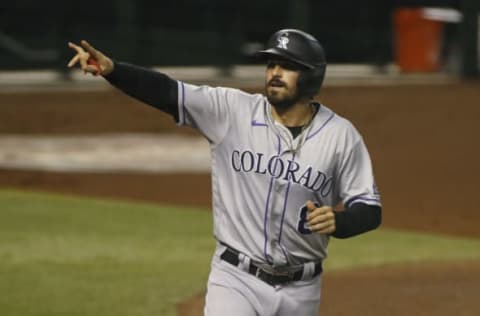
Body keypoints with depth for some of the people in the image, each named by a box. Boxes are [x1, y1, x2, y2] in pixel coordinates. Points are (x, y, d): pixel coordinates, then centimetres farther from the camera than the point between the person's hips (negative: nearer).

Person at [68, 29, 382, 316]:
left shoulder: (341, 135, -5)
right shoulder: (232, 110, -6)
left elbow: (370, 210, -2)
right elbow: (165, 91, -15)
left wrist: (338, 221, -24)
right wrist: (111, 68, -31)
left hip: (300, 290, 2)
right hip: (236, 279, -2)